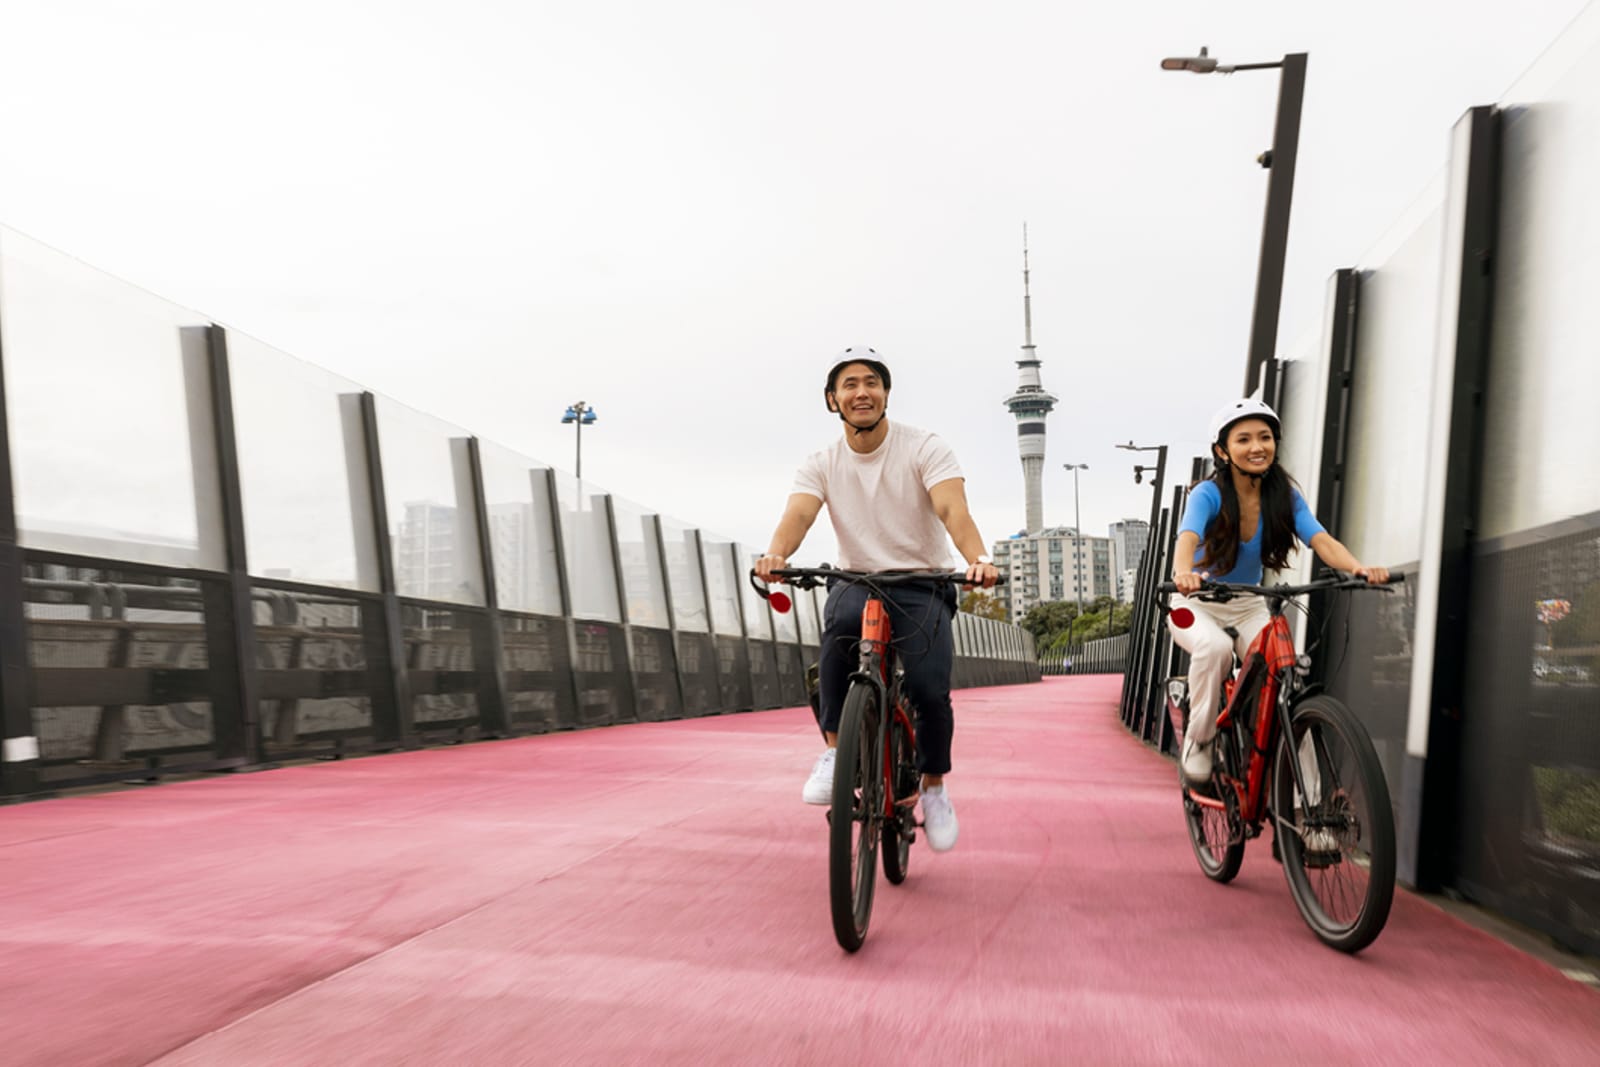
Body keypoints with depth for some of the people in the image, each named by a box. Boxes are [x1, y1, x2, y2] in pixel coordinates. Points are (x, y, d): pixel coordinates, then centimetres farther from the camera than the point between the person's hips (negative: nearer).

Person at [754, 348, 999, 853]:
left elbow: (953, 511, -24)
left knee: (930, 690, -22)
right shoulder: (821, 464, 0)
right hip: (856, 581, 1)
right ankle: (834, 752, -23)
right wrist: (776, 555, -43)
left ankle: (934, 786, 9)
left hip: (922, 585, -1)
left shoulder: (925, 449, -8)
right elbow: (797, 514, -19)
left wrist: (978, 558, -46)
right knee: (842, 620, -36)